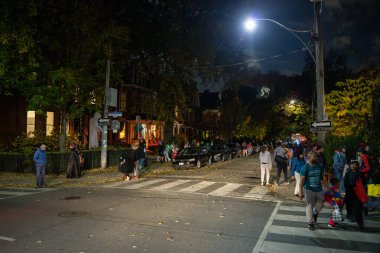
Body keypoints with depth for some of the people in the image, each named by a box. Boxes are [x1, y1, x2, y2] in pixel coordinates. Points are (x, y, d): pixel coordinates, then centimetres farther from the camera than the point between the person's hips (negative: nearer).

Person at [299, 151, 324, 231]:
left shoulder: (319, 166, 4)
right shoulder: (305, 167, -12)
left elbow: (323, 177, 13)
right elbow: (302, 180, -15)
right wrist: (301, 192, -19)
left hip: (319, 189, 5)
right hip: (309, 190, -5)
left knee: (320, 205, 14)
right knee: (310, 206, 0)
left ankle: (315, 214, 44)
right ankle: (310, 222, 14)